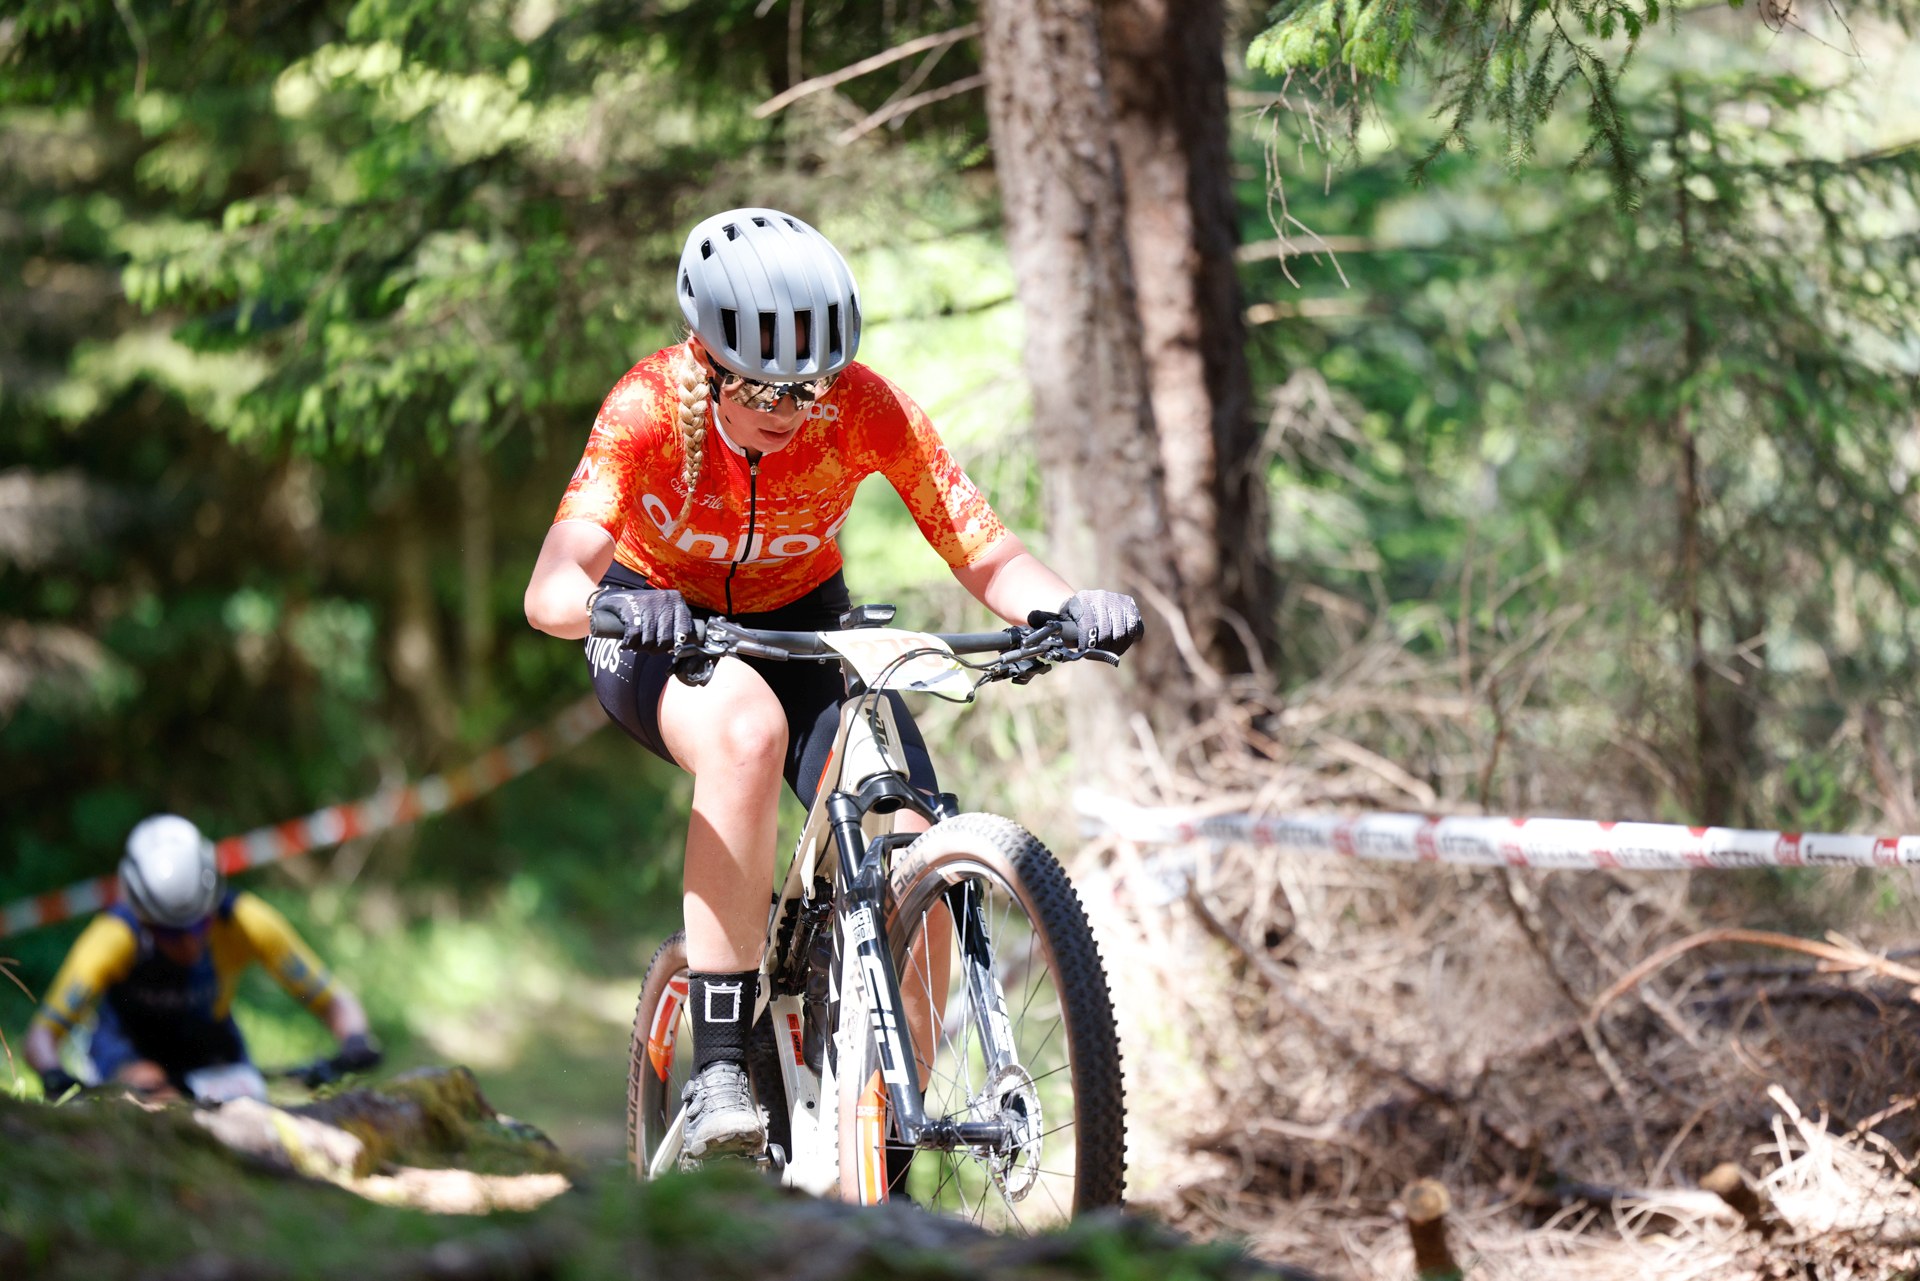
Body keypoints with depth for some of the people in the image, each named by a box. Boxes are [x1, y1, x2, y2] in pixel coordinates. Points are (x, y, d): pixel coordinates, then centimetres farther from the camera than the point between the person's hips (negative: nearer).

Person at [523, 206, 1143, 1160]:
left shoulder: (866, 409, -24)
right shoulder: (652, 404, -29)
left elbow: (987, 556, -25)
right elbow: (549, 590, -39)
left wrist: (1068, 608, -46)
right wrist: (607, 604, -61)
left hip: (800, 622, 3)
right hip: (661, 628, -2)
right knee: (748, 731, -39)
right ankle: (716, 1073, -35)